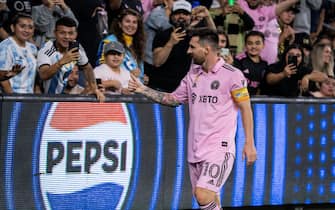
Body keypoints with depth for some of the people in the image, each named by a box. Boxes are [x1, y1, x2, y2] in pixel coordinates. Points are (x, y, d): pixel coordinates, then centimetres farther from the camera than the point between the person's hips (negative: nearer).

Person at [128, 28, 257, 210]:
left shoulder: (232, 75, -7)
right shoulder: (193, 74, 12)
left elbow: (245, 108, -5)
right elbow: (173, 99, 21)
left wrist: (249, 143, -10)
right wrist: (143, 90, 11)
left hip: (219, 147, -7)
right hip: (195, 149, 7)